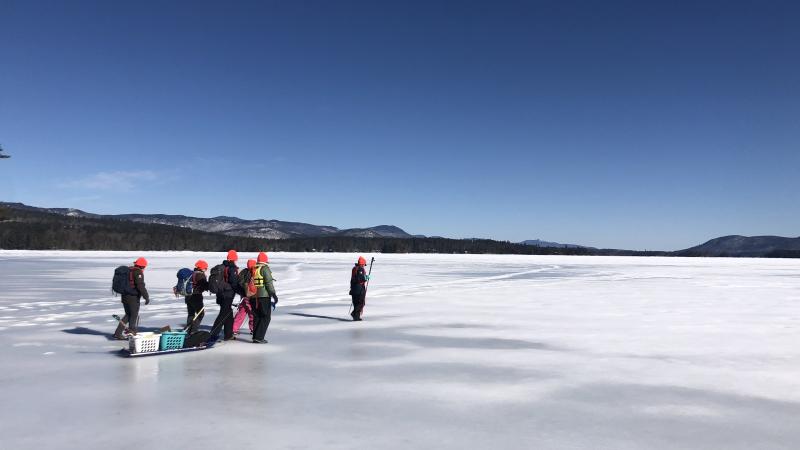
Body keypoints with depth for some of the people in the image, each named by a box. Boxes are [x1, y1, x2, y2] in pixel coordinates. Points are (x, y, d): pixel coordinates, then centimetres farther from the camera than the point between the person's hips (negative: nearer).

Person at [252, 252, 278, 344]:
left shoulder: (253, 269, 12)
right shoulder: (265, 268, -8)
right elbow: (269, 283, -15)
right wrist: (274, 295, -12)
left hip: (254, 296, 7)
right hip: (264, 296, -7)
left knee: (257, 316, 15)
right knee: (266, 317, -2)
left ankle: (255, 336, 16)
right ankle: (259, 337, -8)